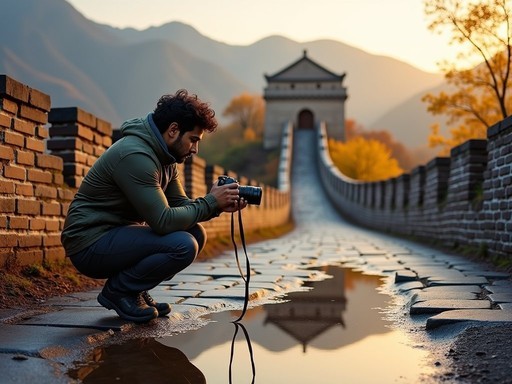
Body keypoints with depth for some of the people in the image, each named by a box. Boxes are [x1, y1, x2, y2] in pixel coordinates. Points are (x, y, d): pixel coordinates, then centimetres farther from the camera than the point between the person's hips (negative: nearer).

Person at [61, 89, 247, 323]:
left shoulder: (164, 157, 8)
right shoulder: (135, 155, -23)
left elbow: (179, 205, 11)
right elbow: (164, 221, -27)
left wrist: (219, 206, -5)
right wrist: (210, 202, -18)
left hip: (117, 236, 10)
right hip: (90, 245, -10)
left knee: (196, 233, 2)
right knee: (183, 245, -25)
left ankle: (134, 291, 7)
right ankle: (118, 291, -4)